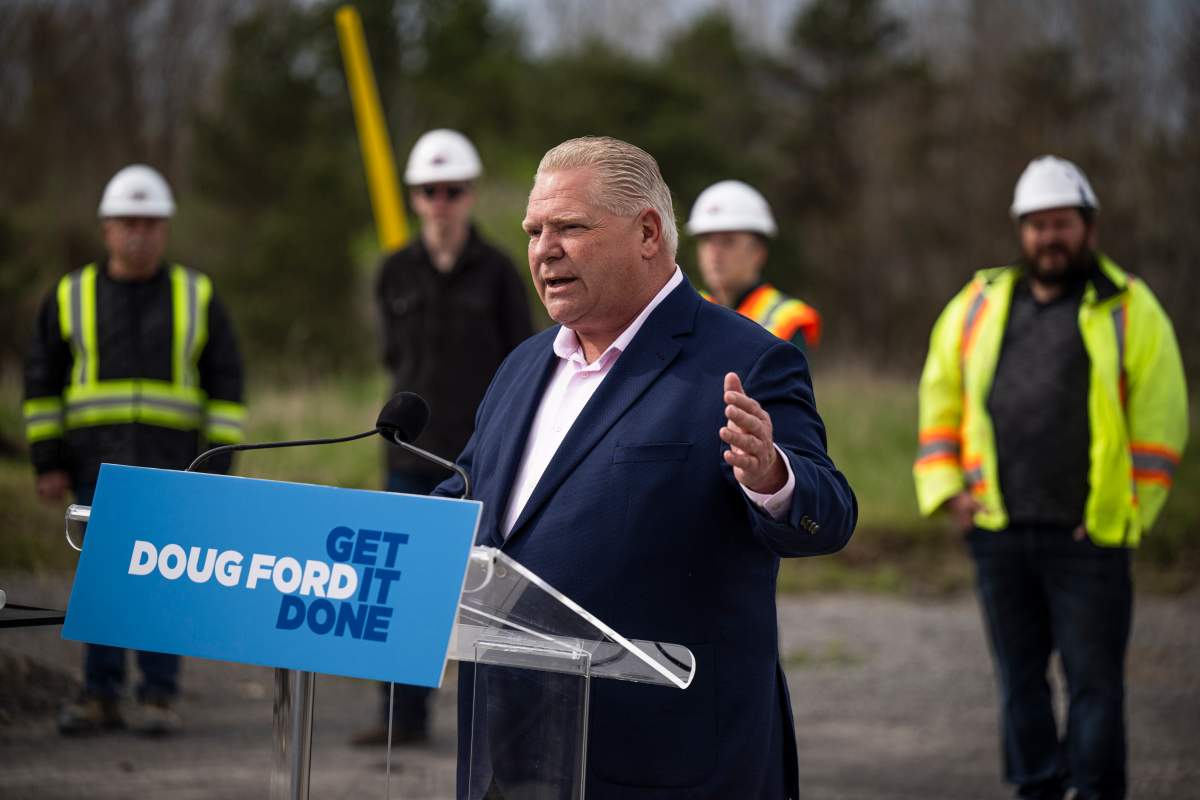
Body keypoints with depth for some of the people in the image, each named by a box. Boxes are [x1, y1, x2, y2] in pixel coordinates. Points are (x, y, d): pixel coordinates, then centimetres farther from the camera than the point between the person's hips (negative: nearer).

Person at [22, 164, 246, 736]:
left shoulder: (197, 298, 5)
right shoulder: (71, 298, 6)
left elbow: (226, 387, 6)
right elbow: (41, 384, 9)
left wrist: (219, 466, -2)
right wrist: (47, 463, 3)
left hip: (171, 465, -1)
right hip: (97, 465, 1)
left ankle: (159, 698, 2)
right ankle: (100, 698, 7)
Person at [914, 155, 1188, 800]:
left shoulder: (1129, 311, 1)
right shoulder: (978, 307, 13)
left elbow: (1159, 420, 0)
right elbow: (940, 401, 18)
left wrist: (1127, 512, -6)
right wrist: (946, 491, 7)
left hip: (1087, 536, -4)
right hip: (998, 531, 4)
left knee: (1094, 678, -2)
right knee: (1019, 677, 10)